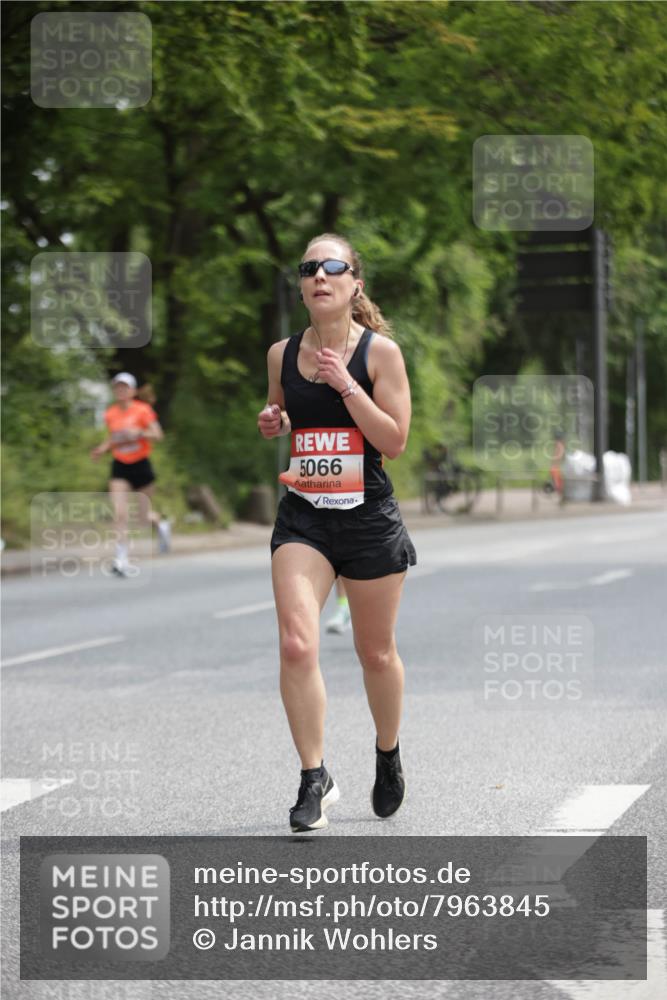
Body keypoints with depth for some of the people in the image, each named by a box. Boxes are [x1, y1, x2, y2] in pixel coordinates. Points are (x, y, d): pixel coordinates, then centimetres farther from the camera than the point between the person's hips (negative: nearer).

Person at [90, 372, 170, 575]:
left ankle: (161, 524, 44)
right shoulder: (110, 414, 4)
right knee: (119, 513, -13)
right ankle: (121, 559, -14)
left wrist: (139, 433, -28)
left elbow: (157, 435, -12)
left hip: (141, 465, -2)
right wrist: (103, 448, 0)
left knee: (144, 514, 8)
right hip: (120, 467, 2)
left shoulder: (143, 410, -8)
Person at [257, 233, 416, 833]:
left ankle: (389, 755, 37)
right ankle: (315, 779, -5)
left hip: (369, 517, -2)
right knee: (296, 645, -15)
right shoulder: (282, 354, 4)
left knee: (376, 652, 11)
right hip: (303, 516, 2)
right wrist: (272, 424, -1)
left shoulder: (380, 350, -7)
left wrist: (345, 383, -19)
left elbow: (395, 440, -11)